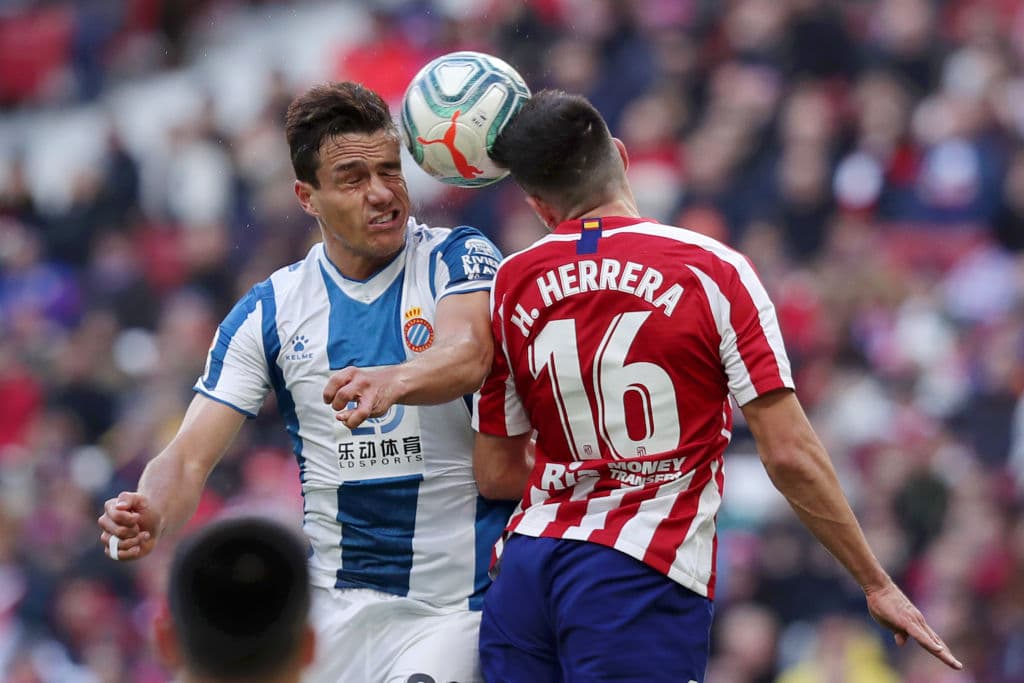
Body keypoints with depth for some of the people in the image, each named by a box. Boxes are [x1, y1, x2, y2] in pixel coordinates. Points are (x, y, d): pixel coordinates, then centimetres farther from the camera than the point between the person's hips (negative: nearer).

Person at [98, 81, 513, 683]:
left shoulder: (456, 260, -4)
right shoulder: (270, 311, 4)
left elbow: (469, 356, -27)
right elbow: (191, 458, -1)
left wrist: (393, 381, -50)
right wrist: (149, 517, -24)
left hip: (456, 605, -3)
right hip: (333, 605, 3)